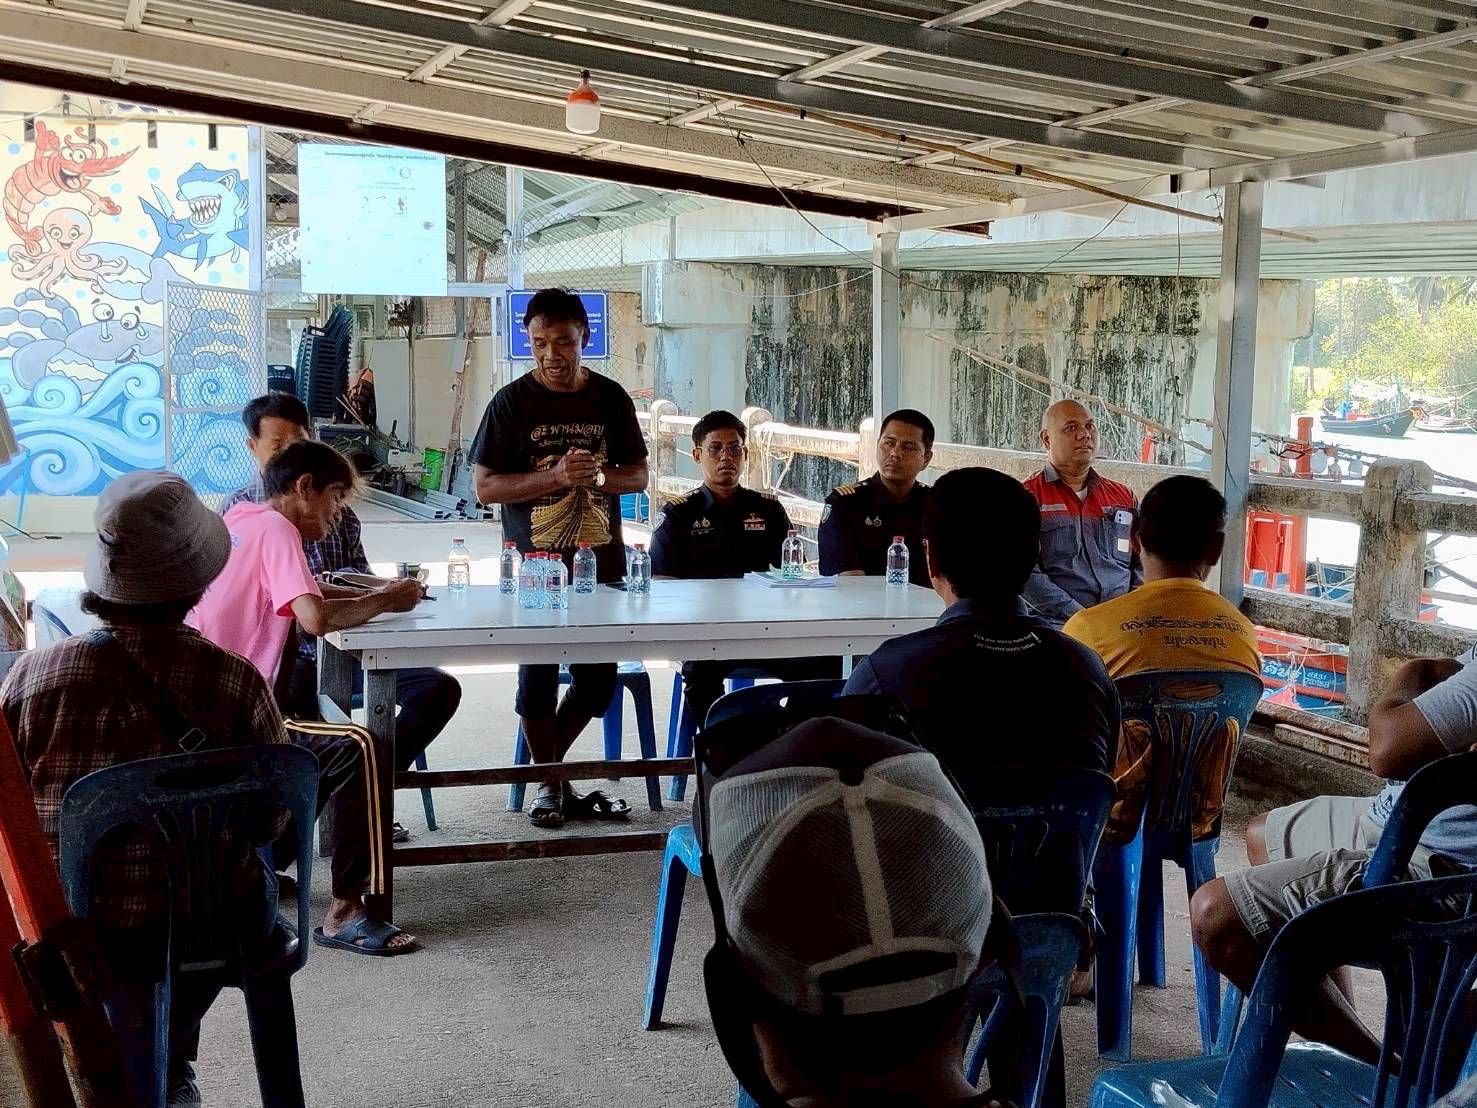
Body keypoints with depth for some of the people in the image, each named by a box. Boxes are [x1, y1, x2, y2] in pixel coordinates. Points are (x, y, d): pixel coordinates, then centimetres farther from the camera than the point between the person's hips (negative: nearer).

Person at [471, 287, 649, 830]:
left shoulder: (610, 398, 5)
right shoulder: (512, 402, -4)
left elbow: (638, 475, 10)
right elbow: (486, 486, -6)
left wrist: (598, 475, -13)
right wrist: (555, 476, -20)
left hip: (600, 561, 3)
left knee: (598, 677, 7)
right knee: (539, 673, 1)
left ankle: (549, 765, 29)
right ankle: (548, 784, 18)